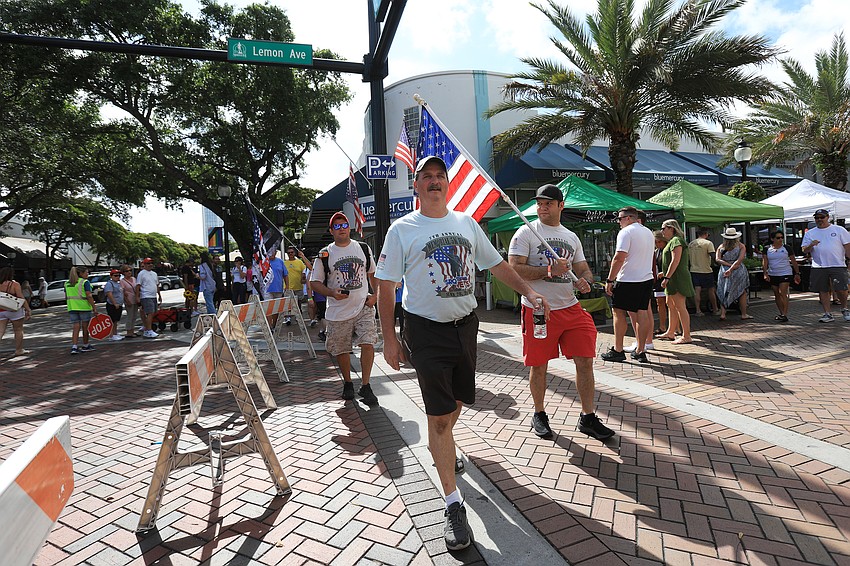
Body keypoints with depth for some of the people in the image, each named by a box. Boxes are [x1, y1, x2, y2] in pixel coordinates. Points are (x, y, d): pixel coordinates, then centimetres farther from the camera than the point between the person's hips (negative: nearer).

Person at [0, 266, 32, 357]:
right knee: (18, 330, 9)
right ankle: (19, 350, 18)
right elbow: (22, 298, -14)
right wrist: (28, 310, -10)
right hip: (14, 310, -5)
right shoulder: (14, 284, -12)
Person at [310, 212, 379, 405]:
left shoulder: (363, 249, 8)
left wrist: (375, 295, 4)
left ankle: (365, 386, 1)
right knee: (341, 350, 8)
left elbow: (373, 273, 19)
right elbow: (315, 282, 3)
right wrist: (332, 293, -14)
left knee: (368, 344, -13)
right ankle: (347, 383, 31)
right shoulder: (325, 254, 2)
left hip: (364, 307, 0)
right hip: (338, 311, 0)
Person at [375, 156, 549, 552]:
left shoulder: (466, 223, 8)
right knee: (439, 416, -6)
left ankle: (441, 447, 51)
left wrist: (528, 291, 1)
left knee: (457, 401, 19)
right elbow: (386, 286, -5)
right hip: (426, 330, -5)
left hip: (465, 325, 5)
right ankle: (453, 505, 5)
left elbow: (496, 264, 14)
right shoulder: (402, 229, -5)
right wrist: (389, 339, -8)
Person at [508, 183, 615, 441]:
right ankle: (539, 415, 25)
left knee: (585, 361, 4)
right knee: (538, 366, 5)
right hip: (538, 310, -5)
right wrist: (550, 270, -19)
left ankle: (588, 418, 18)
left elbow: (584, 269, 20)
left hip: (571, 308, 5)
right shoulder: (526, 232, -2)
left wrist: (586, 281, -4)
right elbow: (514, 269, -12)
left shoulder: (572, 237, 15)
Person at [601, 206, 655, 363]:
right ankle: (640, 351, 11)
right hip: (647, 278, 8)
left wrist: (610, 280, -18)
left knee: (619, 312, 1)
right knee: (643, 313, 7)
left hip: (628, 280, -8)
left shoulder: (626, 232, -12)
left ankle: (618, 350, 5)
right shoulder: (648, 232, 16)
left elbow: (619, 258, -20)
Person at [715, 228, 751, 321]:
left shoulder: (721, 247, 4)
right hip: (739, 272, -2)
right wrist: (731, 269, -18)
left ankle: (723, 314, 1)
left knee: (723, 293, 9)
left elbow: (717, 259, -8)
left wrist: (728, 265, -12)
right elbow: (740, 259, -14)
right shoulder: (741, 246, -2)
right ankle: (744, 314, 15)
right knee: (742, 293, 11)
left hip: (724, 271, 2)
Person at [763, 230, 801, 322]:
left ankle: (784, 315, -15)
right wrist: (765, 273, -10)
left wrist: (797, 273, 6)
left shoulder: (786, 248, 1)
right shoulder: (767, 249, 4)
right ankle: (781, 313, 21)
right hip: (772, 275, 3)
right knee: (777, 295, 9)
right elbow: (765, 262, 1)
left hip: (785, 274, -3)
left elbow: (794, 261, 7)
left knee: (782, 293, -14)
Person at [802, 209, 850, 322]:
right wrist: (811, 245, -12)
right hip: (818, 267, 2)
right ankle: (828, 314, 13)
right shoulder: (809, 233, 12)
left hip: (838, 265, -2)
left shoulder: (839, 230, 8)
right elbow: (804, 250, 9)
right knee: (822, 291, 4)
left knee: (840, 290, -6)